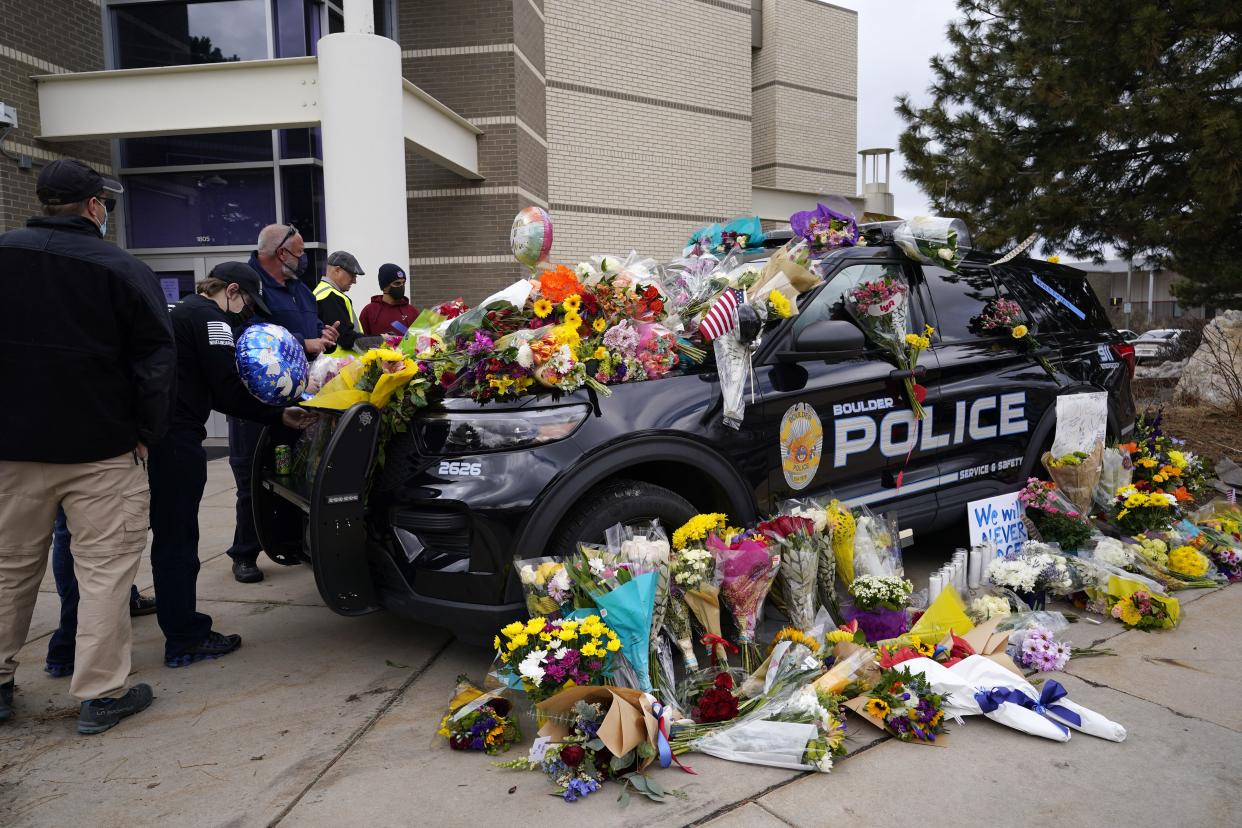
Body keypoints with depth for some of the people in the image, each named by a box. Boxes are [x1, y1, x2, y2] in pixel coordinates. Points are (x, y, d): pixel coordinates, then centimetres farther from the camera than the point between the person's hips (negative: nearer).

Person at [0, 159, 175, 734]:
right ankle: (101, 694, 7)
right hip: (101, 449, -4)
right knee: (105, 569, 2)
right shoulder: (123, 270, -8)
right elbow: (156, 360, -9)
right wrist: (148, 433, -2)